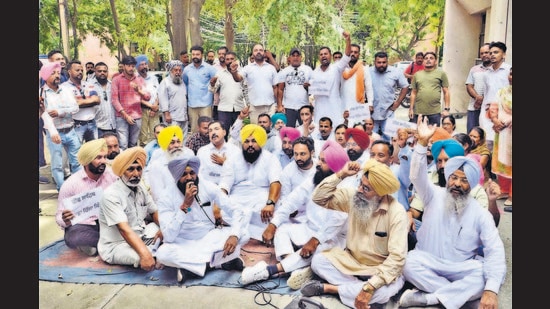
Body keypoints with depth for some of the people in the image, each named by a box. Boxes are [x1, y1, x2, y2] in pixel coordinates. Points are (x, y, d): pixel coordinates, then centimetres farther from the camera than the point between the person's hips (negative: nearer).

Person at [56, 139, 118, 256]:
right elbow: (59, 216, -3)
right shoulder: (70, 183, -7)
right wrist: (65, 221, -27)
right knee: (72, 239, -36)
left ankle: (93, 244, -8)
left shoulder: (112, 174, -2)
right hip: (83, 226, -2)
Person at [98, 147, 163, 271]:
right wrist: (145, 254, -43)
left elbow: (155, 212, 6)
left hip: (139, 238, 8)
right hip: (115, 246, -7)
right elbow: (124, 229, -31)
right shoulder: (111, 195, -21)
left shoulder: (141, 188, 3)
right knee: (147, 257, -33)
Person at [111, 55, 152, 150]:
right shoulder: (116, 79, 3)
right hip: (121, 117, -3)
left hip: (136, 117, 3)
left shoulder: (140, 79, 10)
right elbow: (114, 99, -3)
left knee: (133, 145, 7)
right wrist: (125, 115, -10)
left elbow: (148, 97, 3)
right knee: (123, 145, -10)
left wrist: (138, 90, -18)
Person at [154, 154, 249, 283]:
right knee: (162, 253, -34)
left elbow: (236, 210, -13)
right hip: (184, 243, -2)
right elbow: (169, 237, -24)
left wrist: (234, 235, -31)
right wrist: (184, 206, -31)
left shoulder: (209, 187, -10)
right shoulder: (167, 199, -15)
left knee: (243, 234, -21)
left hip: (210, 237, 2)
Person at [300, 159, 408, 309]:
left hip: (380, 269, -4)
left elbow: (397, 257, -28)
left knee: (389, 288, -37)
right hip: (350, 261, 4)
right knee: (318, 260, -17)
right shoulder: (353, 195, -10)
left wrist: (369, 288, -34)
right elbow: (319, 198, -9)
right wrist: (341, 174, -20)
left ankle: (328, 288, -20)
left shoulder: (396, 212, -24)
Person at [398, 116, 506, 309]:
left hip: (461, 268, 1)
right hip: (429, 263, -1)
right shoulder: (435, 196, 0)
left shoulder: (480, 214, -3)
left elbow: (495, 251, -11)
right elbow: (417, 176, -19)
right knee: (410, 263, -32)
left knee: (498, 272, -28)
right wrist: (422, 142, -33)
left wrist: (491, 290, -26)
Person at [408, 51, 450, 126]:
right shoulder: (417, 74, 13)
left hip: (435, 112, -2)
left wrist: (446, 109, -3)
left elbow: (446, 92, 4)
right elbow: (414, 93, 13)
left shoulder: (441, 73, 6)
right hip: (418, 112, 2)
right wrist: (411, 108, 8)